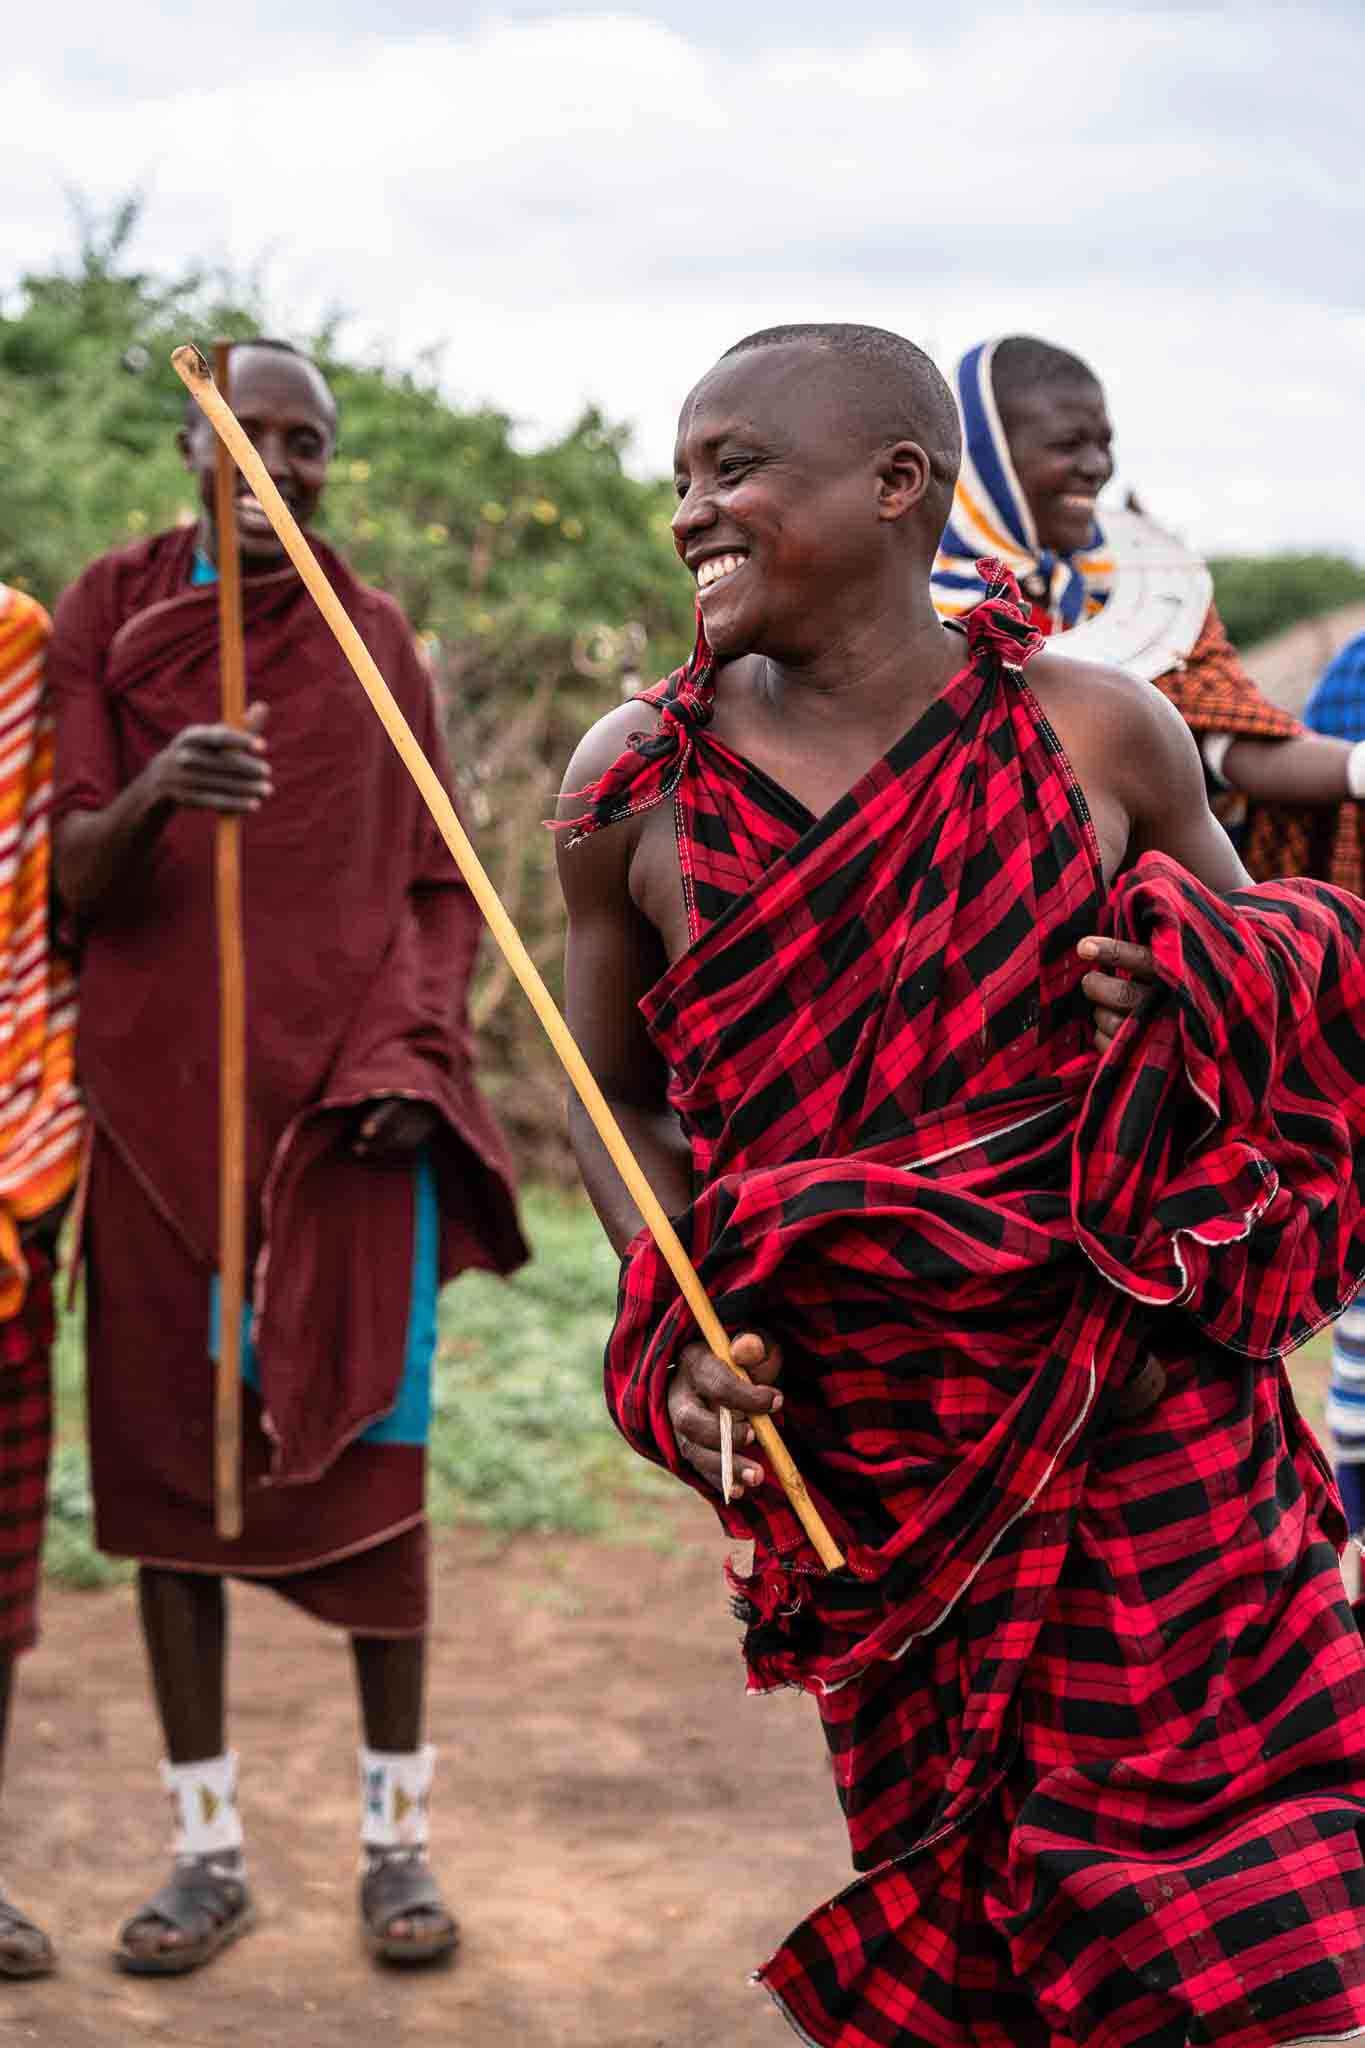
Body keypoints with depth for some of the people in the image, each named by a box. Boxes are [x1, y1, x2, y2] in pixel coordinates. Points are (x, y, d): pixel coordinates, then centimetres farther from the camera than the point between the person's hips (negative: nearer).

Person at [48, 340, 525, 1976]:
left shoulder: (375, 640, 8)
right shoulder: (107, 615, 5)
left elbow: (435, 886, 10)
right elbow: (71, 880, -2)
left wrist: (415, 1051, -7)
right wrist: (152, 797, -24)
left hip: (350, 1093, 0)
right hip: (162, 1089, 0)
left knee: (370, 1444, -2)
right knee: (168, 1447, 2)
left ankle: (397, 1830, 8)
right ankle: (206, 1845, 11)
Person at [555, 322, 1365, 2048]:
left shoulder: (1097, 733, -3)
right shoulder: (636, 784, -1)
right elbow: (616, 1091, 10)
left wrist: (1189, 981, -11)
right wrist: (688, 1336, -4)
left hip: (1136, 1404, -1)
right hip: (860, 1443, 1)